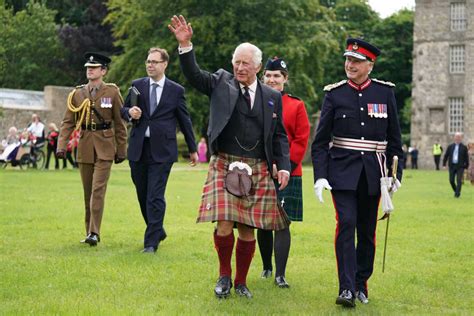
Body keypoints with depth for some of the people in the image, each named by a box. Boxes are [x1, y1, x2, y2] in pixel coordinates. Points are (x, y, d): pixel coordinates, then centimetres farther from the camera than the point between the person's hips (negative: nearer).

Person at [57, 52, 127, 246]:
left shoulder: (112, 92, -1)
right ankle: (89, 231, 19)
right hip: (84, 148, 3)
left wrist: (121, 150, 1)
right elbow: (68, 122, 4)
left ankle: (94, 233, -14)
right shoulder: (77, 94, 6)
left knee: (98, 190, -13)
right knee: (87, 192, 9)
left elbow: (119, 123, 2)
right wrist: (61, 146, -8)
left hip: (104, 149, -3)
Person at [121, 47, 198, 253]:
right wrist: (130, 112, -11)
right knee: (143, 195, 11)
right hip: (138, 149, 4)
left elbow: (184, 120, 9)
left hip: (161, 150, -3)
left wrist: (192, 149, 13)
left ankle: (151, 242, -6)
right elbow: (123, 110, 15)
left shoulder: (176, 90, 2)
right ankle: (158, 231, 30)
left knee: (155, 197, -9)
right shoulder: (137, 86, 8)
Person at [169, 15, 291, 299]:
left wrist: (284, 167, 1)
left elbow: (280, 136, 12)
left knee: (248, 230, 5)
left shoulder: (272, 97, 10)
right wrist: (185, 45, -24)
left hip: (259, 170, 2)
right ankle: (224, 275, 12)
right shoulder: (221, 83, 6)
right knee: (225, 225, -12)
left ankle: (241, 281, 21)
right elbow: (194, 75, -8)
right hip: (225, 166, -2)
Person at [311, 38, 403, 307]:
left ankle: (362, 284, 22)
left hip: (373, 173, 2)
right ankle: (347, 288, -13)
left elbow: (394, 138, 8)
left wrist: (395, 173, 2)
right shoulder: (335, 94, 0)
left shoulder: (385, 92, 3)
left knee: (367, 230, 9)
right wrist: (320, 176, -8)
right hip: (342, 171, -2)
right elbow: (321, 140, 1)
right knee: (346, 224, -13)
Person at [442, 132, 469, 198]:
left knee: (459, 181, -10)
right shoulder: (450, 146, 5)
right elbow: (446, 156, 8)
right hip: (452, 166, 3)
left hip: (460, 167, -3)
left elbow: (466, 157, 2)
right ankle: (456, 191, 27)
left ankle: (457, 194, -6)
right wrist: (444, 165, 2)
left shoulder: (464, 147, 0)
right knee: (451, 180, 4)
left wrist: (466, 166, 1)